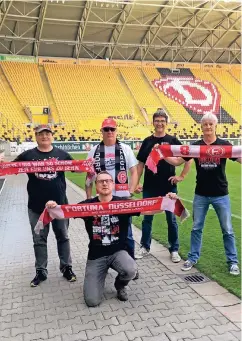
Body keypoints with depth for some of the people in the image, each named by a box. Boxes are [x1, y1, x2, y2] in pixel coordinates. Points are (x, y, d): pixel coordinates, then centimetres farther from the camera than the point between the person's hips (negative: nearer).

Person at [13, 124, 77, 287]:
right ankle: (41, 271, 25)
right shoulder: (28, 155, 0)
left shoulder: (62, 154, 2)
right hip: (36, 206, 0)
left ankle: (67, 267, 27)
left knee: (63, 237, 13)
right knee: (39, 240, 11)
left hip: (59, 204, 0)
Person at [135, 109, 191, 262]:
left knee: (171, 219, 8)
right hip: (150, 187, 2)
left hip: (169, 187, -2)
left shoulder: (172, 140, -2)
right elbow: (141, 164, 6)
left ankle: (174, 250, 21)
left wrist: (182, 176, -5)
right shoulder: (147, 141, 3)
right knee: (147, 218, 11)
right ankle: (145, 247, 27)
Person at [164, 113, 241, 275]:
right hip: (201, 195, 2)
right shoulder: (195, 146, 0)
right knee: (196, 228, 11)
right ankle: (193, 258, 26)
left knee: (227, 230, 8)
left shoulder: (224, 145, -5)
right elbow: (177, 161, 0)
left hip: (220, 195, -1)